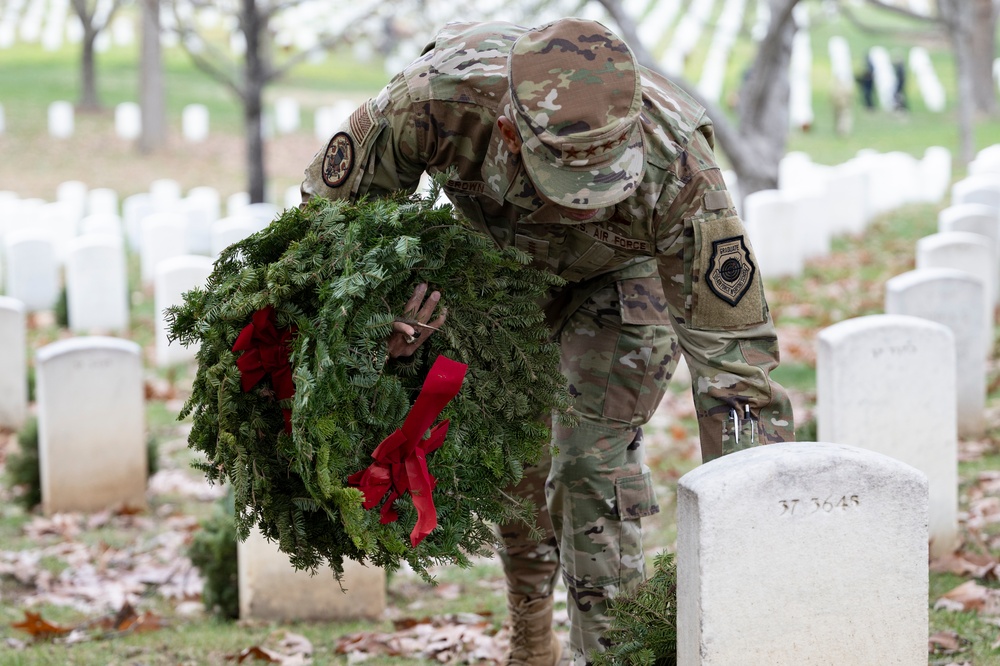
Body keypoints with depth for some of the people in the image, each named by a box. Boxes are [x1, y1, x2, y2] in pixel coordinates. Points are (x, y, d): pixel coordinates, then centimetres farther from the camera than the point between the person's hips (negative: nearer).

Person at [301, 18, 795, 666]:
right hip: (498, 252, 2)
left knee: (594, 458, -15)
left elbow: (735, 349, -39)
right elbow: (328, 206, -24)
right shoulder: (439, 96, -44)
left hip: (622, 267, -2)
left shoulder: (678, 167, -46)